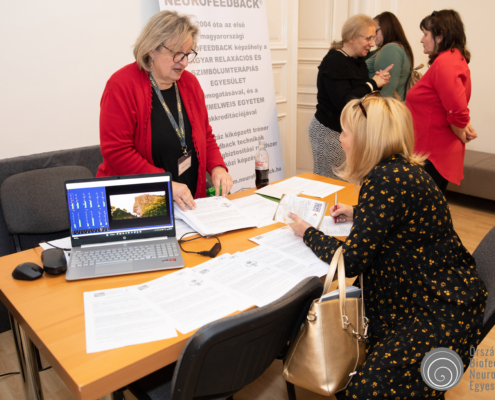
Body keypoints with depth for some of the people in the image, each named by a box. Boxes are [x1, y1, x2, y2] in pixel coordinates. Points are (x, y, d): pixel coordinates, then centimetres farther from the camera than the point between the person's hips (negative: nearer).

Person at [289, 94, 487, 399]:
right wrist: (358, 216, 13)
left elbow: (350, 261, -21)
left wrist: (308, 232, -5)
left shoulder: (388, 180, -24)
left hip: (440, 313, -10)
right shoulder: (401, 169, 6)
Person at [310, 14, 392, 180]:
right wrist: (372, 84, -15)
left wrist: (378, 81, -2)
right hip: (330, 131, -8)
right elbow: (343, 102, -26)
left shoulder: (359, 61, 12)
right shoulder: (334, 61, -15)